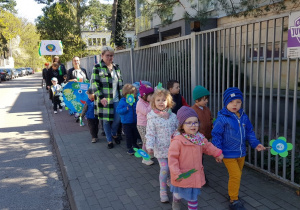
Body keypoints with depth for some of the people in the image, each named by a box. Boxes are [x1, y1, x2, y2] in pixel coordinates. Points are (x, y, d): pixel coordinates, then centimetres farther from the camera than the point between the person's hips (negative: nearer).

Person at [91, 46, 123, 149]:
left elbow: (120, 82, 18)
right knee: (106, 120, 5)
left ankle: (114, 134, 33)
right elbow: (94, 83, -9)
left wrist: (122, 96, 12)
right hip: (104, 100, -4)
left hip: (116, 99, 4)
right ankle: (109, 140, 23)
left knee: (118, 119, 4)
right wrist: (101, 97, -16)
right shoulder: (97, 67, -4)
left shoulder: (116, 67, 12)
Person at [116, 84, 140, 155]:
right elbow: (118, 110, -21)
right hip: (126, 123, -5)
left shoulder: (134, 101, 1)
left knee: (136, 134, 18)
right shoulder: (122, 101, -15)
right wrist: (127, 108, -30)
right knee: (128, 135, 2)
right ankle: (129, 148, 19)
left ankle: (134, 144, 43)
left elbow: (137, 109, 17)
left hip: (134, 122, 5)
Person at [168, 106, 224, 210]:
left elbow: (208, 146, 15)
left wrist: (217, 153, 9)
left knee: (193, 196, 18)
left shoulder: (200, 138, -4)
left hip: (196, 175, 5)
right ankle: (176, 201, 54)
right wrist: (176, 173, -23)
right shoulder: (178, 140, -26)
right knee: (179, 193, 20)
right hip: (183, 175, -4)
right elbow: (172, 157, -23)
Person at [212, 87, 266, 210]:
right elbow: (216, 135, -14)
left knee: (237, 175, 19)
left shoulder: (244, 117, 2)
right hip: (228, 154, -6)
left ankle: (232, 193, 40)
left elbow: (249, 132, 12)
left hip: (241, 153, 7)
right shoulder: (222, 118, -17)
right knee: (235, 175, -7)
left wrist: (255, 143, 1)